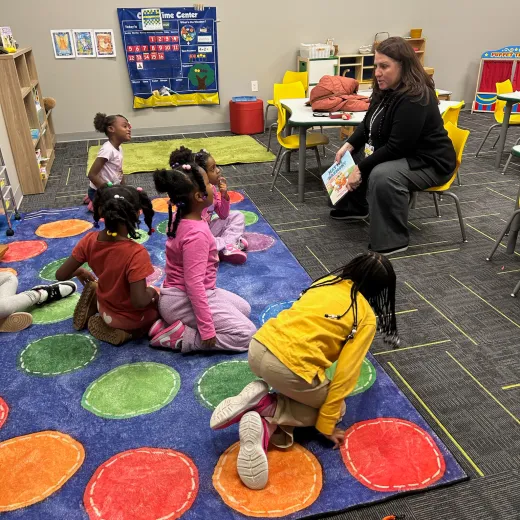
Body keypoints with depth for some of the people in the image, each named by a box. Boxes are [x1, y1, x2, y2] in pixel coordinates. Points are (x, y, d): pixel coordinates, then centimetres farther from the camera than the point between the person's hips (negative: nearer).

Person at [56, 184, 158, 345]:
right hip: (131, 318, -6)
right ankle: (124, 330, 3)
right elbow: (139, 301, -33)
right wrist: (151, 292, -11)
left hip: (106, 309, 6)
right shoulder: (136, 253, -34)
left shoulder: (89, 241, -17)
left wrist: (80, 271, 13)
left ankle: (98, 320, 14)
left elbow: (61, 275, -8)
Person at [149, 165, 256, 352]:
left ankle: (174, 322, 11)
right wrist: (207, 329, -25)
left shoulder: (179, 218, -3)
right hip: (183, 301, -10)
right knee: (246, 333, -6)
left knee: (244, 308, 20)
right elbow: (193, 284, -28)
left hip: (181, 295, 10)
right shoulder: (196, 234, -28)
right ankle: (180, 337, -7)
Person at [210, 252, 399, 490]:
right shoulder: (367, 318, 2)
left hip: (259, 347, 7)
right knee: (337, 407, 21)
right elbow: (346, 373, -1)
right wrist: (327, 425, 9)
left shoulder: (326, 281, 17)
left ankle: (270, 426, 3)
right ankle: (266, 405, -2)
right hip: (290, 369, -6)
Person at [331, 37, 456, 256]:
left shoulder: (415, 99, -27)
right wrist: (349, 146, -7)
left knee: (382, 175, -37)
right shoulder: (386, 90, 2)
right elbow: (367, 125, 10)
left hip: (428, 162, -10)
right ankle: (356, 207, 26)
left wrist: (361, 168, -26)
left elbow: (396, 147, -30)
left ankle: (392, 241, -26)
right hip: (397, 154, 10)